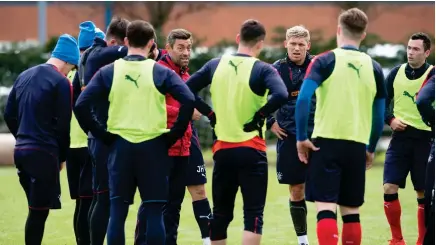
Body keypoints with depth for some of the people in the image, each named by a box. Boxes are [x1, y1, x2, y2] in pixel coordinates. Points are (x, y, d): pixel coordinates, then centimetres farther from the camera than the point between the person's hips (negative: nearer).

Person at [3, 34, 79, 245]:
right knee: (39, 210, -4)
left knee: (36, 207, 14)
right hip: (44, 153, -7)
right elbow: (62, 124, -11)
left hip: (21, 150, 7)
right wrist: (61, 156, 1)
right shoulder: (60, 82, -10)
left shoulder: (24, 77, 11)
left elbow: (9, 114, 14)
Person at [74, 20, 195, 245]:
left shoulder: (108, 72, 1)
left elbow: (81, 106, -6)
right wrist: (173, 135, -3)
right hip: (153, 147, -1)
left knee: (117, 212, 5)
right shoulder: (160, 72, -2)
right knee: (154, 213, 3)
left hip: (120, 146, 1)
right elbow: (188, 101, -14)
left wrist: (103, 136, 3)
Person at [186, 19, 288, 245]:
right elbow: (281, 96, -25)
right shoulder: (262, 70, -9)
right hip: (251, 150, -4)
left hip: (222, 150, 4)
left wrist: (210, 113, 8)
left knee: (220, 213, 14)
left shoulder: (215, 65, 5)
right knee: (253, 214, -3)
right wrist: (260, 116, -12)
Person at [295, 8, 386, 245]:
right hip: (357, 146, 3)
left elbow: (303, 99, -15)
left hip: (326, 142, -3)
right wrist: (371, 149, 22)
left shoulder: (325, 61, -3)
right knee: (351, 211, 11)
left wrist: (301, 138, -9)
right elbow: (379, 116, 11)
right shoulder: (373, 68, 7)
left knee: (326, 207, -6)